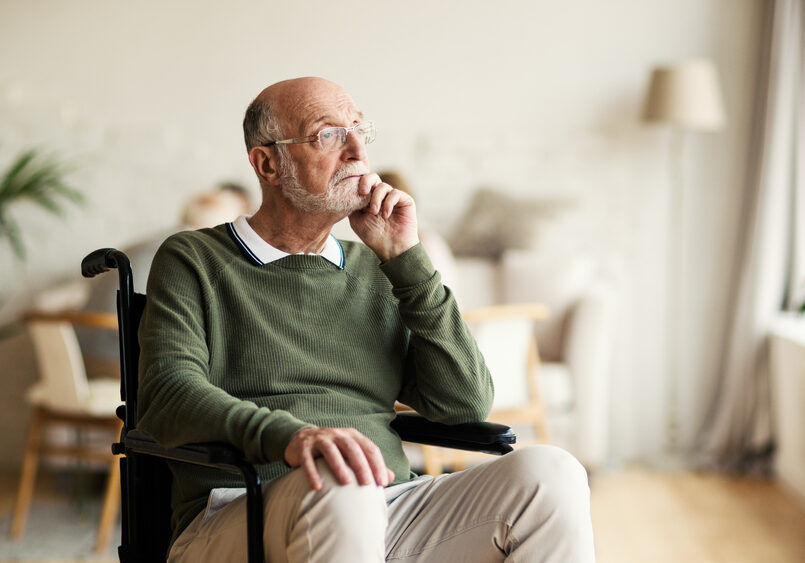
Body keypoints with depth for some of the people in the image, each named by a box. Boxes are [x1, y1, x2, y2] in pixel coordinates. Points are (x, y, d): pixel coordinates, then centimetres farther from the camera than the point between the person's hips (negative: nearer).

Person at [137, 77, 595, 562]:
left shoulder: (377, 273, 21)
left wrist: (406, 259, 3)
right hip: (240, 518, -4)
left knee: (550, 475, -21)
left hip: (390, 517, 4)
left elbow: (467, 406, 9)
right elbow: (168, 397, -9)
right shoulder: (192, 262, 9)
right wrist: (290, 436, -29)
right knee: (338, 485, -38)